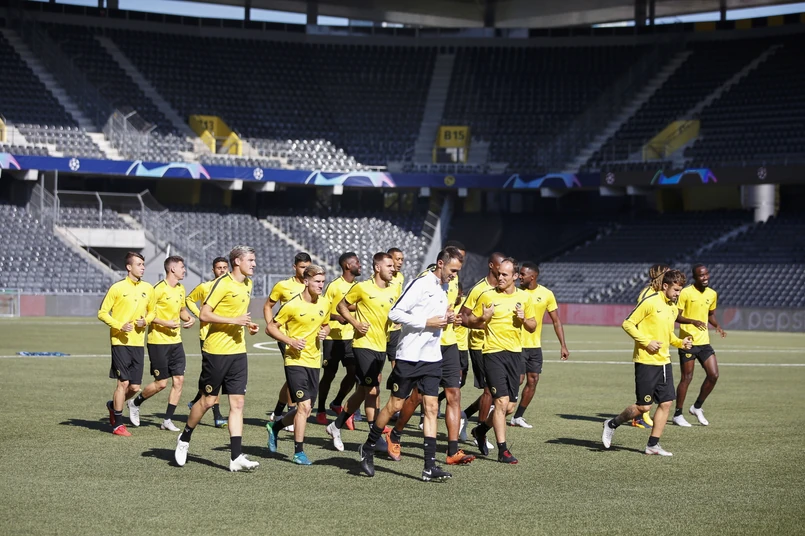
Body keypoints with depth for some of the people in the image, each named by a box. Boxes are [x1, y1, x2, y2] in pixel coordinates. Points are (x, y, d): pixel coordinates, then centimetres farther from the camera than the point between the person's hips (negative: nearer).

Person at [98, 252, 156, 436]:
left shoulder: (148, 289, 9)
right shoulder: (117, 288, -5)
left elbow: (152, 311, 22)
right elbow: (102, 313, -3)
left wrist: (145, 321, 0)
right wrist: (120, 326, -16)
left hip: (138, 343, 5)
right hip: (120, 342, -5)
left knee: (135, 387, 2)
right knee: (123, 382, -7)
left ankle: (114, 405, 32)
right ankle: (118, 424, 6)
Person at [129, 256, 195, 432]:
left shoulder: (180, 289, 10)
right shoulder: (159, 289, -14)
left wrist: (189, 318, 5)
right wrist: (166, 323, -21)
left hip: (176, 341, 7)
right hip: (158, 341, -7)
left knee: (179, 380, 0)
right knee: (161, 383, -3)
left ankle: (168, 420, 8)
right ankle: (136, 403, 23)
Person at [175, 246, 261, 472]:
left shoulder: (248, 284, 12)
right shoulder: (223, 284, -13)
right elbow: (204, 315, -17)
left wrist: (248, 324, 10)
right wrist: (234, 320, -22)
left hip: (238, 351, 7)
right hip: (216, 351, -7)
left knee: (238, 402, -1)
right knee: (208, 400, 4)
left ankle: (236, 457, -3)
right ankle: (184, 438, 28)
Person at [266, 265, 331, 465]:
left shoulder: (324, 304, 4)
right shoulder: (292, 305, -13)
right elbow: (271, 327, -5)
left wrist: (324, 332, -1)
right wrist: (290, 341, -17)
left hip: (314, 362, 6)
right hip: (295, 360, -6)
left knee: (305, 410, 9)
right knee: (304, 405, -14)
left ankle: (275, 426, 36)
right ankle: (299, 452, -2)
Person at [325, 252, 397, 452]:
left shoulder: (393, 292, 8)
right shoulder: (362, 288, -8)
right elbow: (341, 306, 1)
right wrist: (356, 323, -12)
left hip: (381, 347, 7)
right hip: (364, 345, -7)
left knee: (363, 391, 11)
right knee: (372, 391, -9)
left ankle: (336, 426, 25)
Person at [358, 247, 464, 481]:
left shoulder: (443, 288, 12)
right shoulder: (421, 284, -13)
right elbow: (395, 313, -18)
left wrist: (446, 318, 4)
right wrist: (427, 322, -19)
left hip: (432, 358, 7)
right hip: (410, 356, -7)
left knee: (431, 407, -1)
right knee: (395, 405, 3)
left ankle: (430, 467, -4)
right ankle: (368, 449, 23)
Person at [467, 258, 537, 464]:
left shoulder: (523, 298, 8)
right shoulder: (487, 296, -3)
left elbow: (532, 326, 14)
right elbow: (470, 321, 3)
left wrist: (524, 319, -7)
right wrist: (483, 319, -17)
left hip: (514, 353, 5)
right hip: (493, 352, -4)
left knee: (510, 407, 8)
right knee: (502, 401, -13)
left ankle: (481, 430, 33)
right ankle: (503, 450, -7)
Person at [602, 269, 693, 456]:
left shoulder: (673, 307, 13)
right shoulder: (650, 302, -12)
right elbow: (627, 324, -12)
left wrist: (680, 342, 7)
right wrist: (646, 342, -18)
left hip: (664, 362, 8)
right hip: (646, 361, -8)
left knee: (666, 403, 1)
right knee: (643, 406, -6)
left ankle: (653, 445, 9)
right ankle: (612, 424, 16)